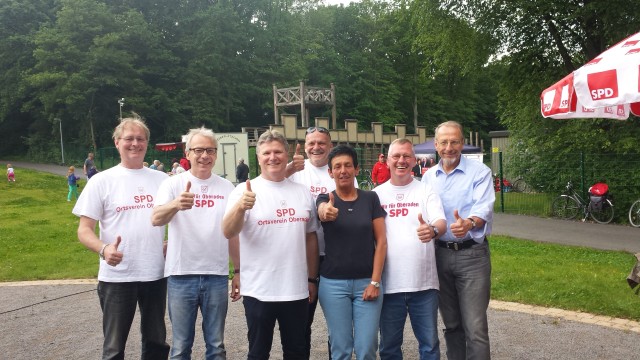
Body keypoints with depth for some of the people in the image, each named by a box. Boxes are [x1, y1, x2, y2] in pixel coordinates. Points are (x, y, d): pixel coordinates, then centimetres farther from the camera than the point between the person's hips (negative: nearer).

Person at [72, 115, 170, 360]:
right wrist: (103, 249, -25)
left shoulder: (162, 179, 6)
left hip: (156, 274, 3)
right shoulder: (102, 181, -3)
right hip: (117, 277, -3)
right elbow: (84, 230, -5)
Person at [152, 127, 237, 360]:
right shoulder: (173, 183, -3)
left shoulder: (226, 187, 4)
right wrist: (176, 204, -40)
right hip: (181, 275, -2)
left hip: (217, 275, 2)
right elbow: (156, 219, -19)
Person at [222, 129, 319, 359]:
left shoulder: (302, 192, 6)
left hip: (297, 290, 4)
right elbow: (228, 233, -18)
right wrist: (240, 207, -37)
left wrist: (312, 278, 11)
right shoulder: (245, 190, -6)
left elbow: (310, 237, 12)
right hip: (259, 291, -3)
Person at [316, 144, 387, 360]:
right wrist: (326, 211, -49)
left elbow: (381, 240, 1)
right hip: (333, 283, 0)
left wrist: (375, 281, -7)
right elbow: (322, 210, -24)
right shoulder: (325, 199, 1)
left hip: (367, 281, 0)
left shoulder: (371, 198, 3)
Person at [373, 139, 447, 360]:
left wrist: (433, 230, -36)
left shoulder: (427, 191, 1)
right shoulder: (376, 194, 6)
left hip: (424, 283, -1)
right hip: (388, 284, 1)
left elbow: (441, 222, -12)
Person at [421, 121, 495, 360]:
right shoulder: (428, 176, 10)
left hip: (472, 255, -4)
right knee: (451, 324, 15)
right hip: (440, 254, 5)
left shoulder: (480, 172, -5)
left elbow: (484, 207, -20)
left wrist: (469, 223, -41)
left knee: (475, 328, -6)